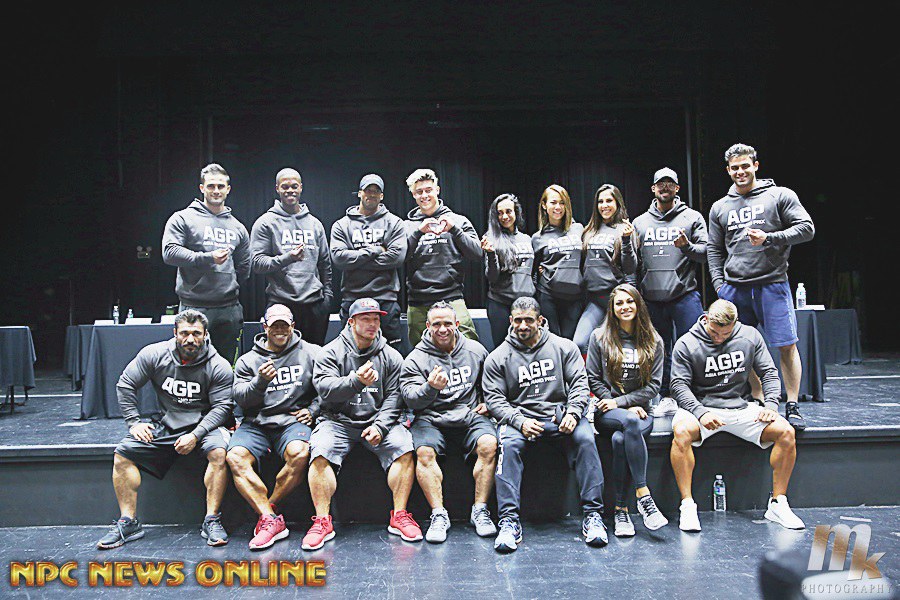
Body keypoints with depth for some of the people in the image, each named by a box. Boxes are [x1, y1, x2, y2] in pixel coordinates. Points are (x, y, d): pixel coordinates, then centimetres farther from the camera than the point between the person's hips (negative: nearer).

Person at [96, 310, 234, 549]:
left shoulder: (219, 366, -11)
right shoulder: (154, 354, -4)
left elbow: (222, 406, -11)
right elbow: (125, 385, 4)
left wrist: (195, 435, -22)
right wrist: (134, 422, -3)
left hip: (203, 424, -3)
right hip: (165, 424, 3)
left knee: (219, 452, -32)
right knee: (122, 454, -13)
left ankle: (211, 521, -22)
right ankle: (128, 523, -4)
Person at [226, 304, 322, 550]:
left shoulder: (311, 353, 11)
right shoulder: (248, 360, 14)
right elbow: (240, 398, 3)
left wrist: (312, 410, -3)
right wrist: (260, 382, -15)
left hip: (293, 420, -2)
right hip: (256, 423, 2)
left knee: (298, 453, -34)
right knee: (235, 457, -27)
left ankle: (269, 507, -12)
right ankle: (271, 520, -26)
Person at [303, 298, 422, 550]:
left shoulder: (391, 356, 9)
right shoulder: (332, 352, 3)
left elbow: (393, 397, 2)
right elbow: (325, 388, -11)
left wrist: (380, 426, -14)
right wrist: (356, 382, -28)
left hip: (378, 421, 1)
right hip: (338, 420, -1)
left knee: (404, 449, -23)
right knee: (320, 453, -27)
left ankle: (399, 516, -12)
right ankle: (322, 522, -16)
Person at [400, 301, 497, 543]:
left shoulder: (475, 350, 11)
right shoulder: (416, 358, 2)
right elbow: (410, 398, -9)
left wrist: (486, 402, 9)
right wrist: (430, 388, -28)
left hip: (470, 415, 1)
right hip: (431, 418, -1)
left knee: (489, 444, -27)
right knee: (424, 452, -30)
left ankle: (480, 510, -17)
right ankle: (439, 514, -21)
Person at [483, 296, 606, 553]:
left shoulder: (564, 347, 9)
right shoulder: (497, 357, 6)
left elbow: (579, 383, 4)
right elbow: (494, 399, 0)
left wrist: (573, 412, -15)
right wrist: (519, 421, -16)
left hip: (560, 414, 1)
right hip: (519, 417, 0)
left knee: (585, 438, -29)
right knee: (508, 444, -32)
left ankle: (593, 514, -22)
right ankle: (509, 520, -31)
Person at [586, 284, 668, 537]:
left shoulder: (653, 341, 11)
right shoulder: (599, 337, 8)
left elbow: (654, 384, 4)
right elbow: (593, 379, 4)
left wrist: (620, 401, -9)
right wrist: (628, 410, -5)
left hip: (640, 410, 1)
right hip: (607, 412, -1)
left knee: (620, 439, -34)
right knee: (630, 422, -37)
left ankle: (621, 510, -27)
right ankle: (643, 497, -36)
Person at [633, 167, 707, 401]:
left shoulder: (693, 217, 6)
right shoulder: (640, 222, 15)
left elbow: (705, 253, -3)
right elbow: (633, 264, 18)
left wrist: (687, 246, -19)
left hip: (684, 296, -3)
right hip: (652, 298, 3)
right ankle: (665, 399, 20)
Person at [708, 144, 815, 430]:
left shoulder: (780, 195, 5)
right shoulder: (719, 208, 15)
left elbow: (807, 228, -2)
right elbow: (714, 251, 16)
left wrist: (769, 238, -14)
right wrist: (719, 285, 5)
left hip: (772, 283, -3)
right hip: (734, 287, 3)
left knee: (787, 345, -4)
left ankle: (792, 407, 5)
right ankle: (758, 404, 18)